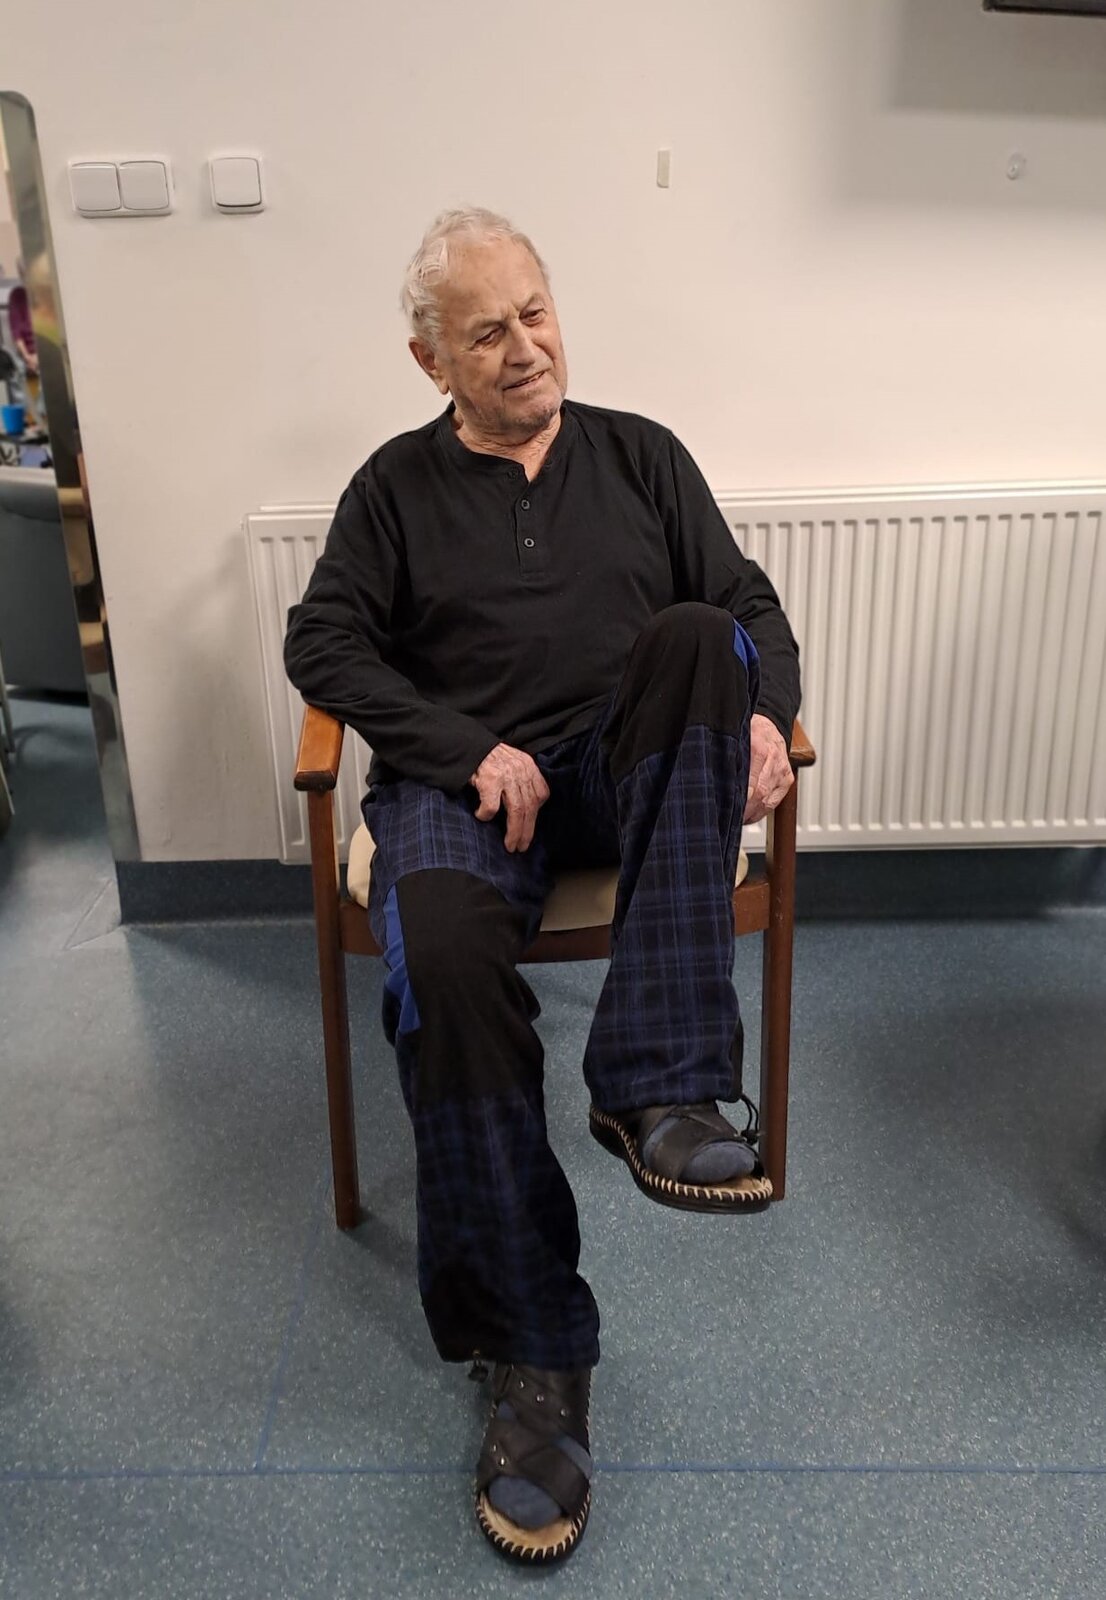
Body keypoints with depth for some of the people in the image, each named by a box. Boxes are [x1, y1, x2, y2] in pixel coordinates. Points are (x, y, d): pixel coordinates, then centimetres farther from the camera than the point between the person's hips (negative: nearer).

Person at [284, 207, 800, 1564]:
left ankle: (656, 1089, -37)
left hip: (631, 769, 2)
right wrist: (469, 747, -12)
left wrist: (762, 712, -11)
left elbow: (752, 606, 13)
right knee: (444, 951, -34)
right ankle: (534, 1357, -22)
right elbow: (321, 642, 3)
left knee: (699, 635, -30)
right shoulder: (397, 486, 14)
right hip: (464, 777, -1)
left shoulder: (640, 456, 18)